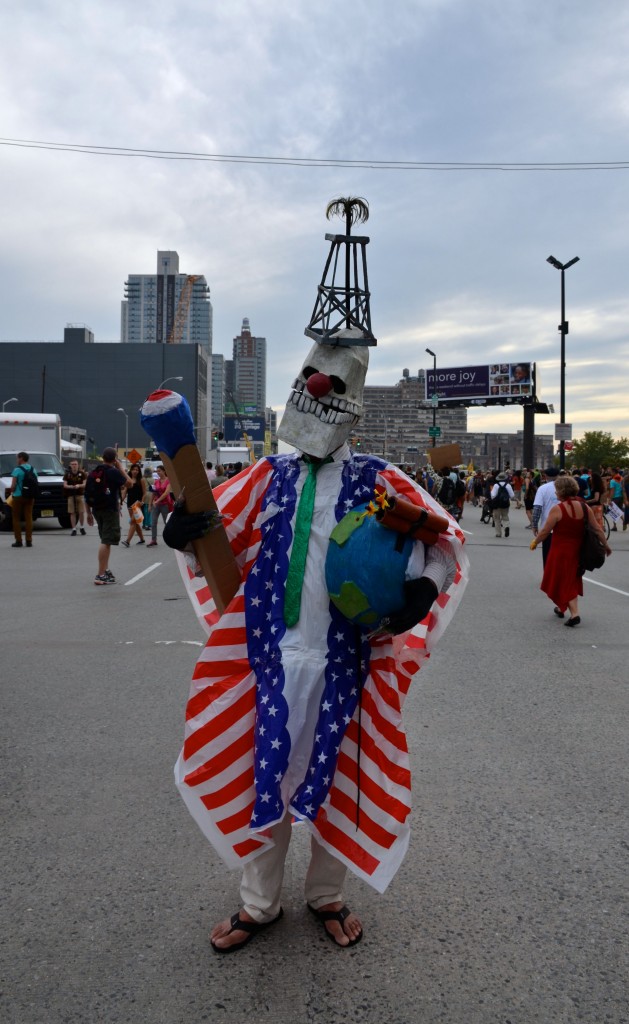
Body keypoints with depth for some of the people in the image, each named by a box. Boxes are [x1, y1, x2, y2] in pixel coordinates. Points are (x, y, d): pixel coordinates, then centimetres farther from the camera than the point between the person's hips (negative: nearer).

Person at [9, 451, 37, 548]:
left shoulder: (17, 469, -11)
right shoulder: (33, 469, 7)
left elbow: (13, 485, -13)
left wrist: (12, 492, 3)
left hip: (18, 497, -5)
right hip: (30, 497, 5)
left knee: (16, 518, 4)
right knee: (28, 518, 7)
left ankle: (18, 541, 1)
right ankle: (29, 541, 4)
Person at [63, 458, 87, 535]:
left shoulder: (82, 473, 1)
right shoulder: (67, 474, 3)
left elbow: (85, 484, -2)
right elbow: (65, 485, 0)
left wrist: (79, 486, -22)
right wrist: (72, 487, -18)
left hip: (80, 494, -1)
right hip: (71, 495, 1)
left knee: (81, 512, -2)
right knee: (72, 513, 0)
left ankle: (82, 527, 17)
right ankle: (74, 529, 5)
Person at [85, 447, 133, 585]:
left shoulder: (93, 473, 8)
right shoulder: (113, 472, -10)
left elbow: (87, 495, 9)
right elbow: (129, 483, -4)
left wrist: (89, 513, 16)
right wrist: (120, 467, 2)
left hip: (97, 510, 7)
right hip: (110, 510, -7)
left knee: (105, 541, 21)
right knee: (106, 542, -7)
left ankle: (106, 570, 28)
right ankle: (100, 575, -10)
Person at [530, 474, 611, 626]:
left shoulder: (557, 509, -16)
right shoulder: (584, 507, -2)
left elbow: (545, 531, -11)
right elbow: (597, 529, 2)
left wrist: (534, 542, 6)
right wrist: (606, 545, 14)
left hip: (561, 551, -5)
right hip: (578, 550, 5)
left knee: (562, 581, 7)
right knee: (572, 581, 21)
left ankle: (574, 613, -3)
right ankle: (561, 608, 34)